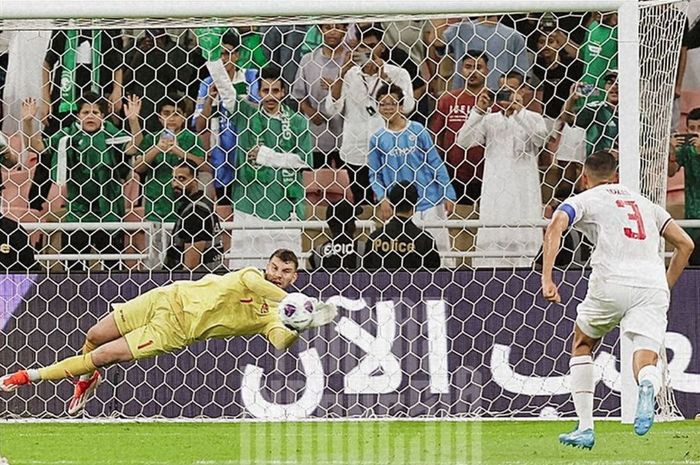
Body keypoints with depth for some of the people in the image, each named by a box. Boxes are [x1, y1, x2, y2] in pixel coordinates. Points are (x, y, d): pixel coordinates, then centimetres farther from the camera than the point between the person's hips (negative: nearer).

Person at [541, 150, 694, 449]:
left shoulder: (582, 200, 18)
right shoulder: (644, 203, 30)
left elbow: (555, 228, -4)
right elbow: (685, 244, 25)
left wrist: (546, 279, -11)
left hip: (612, 281, -2)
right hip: (654, 283, 2)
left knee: (582, 345, 24)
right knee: (646, 363, -6)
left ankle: (585, 428, 16)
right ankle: (647, 388, -44)